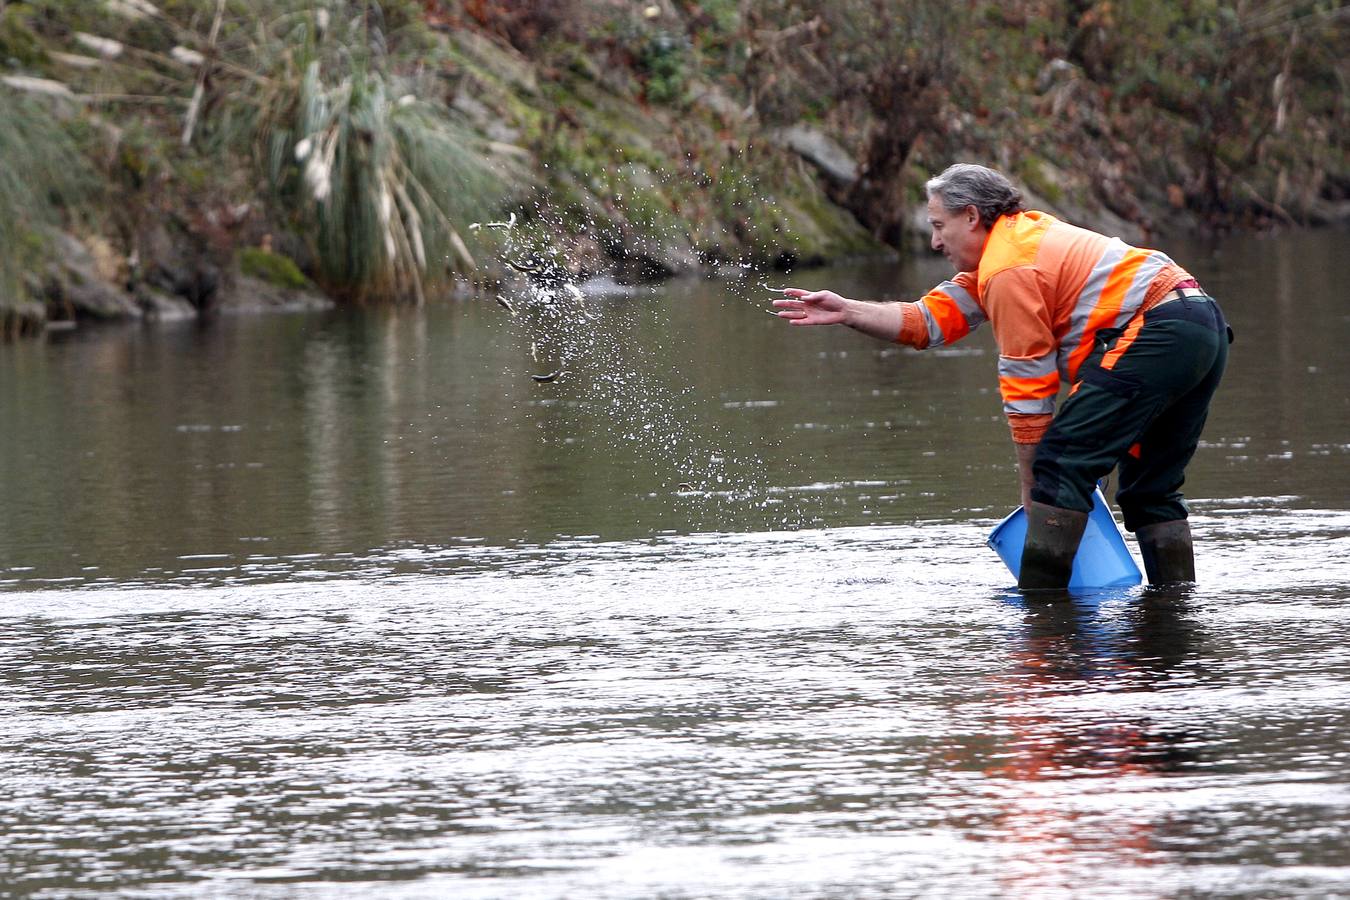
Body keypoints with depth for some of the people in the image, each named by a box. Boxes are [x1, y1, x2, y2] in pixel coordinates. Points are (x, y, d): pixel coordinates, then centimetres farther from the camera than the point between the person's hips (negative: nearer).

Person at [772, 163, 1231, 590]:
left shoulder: (1008, 269, -7)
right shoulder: (1018, 238, 24)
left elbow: (1027, 390, -6)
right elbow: (930, 321, 24)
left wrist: (1033, 488, -1)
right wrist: (846, 312, 19)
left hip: (1156, 329, -11)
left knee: (1063, 463, -12)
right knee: (1150, 490, 19)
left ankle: (1038, 596, -18)